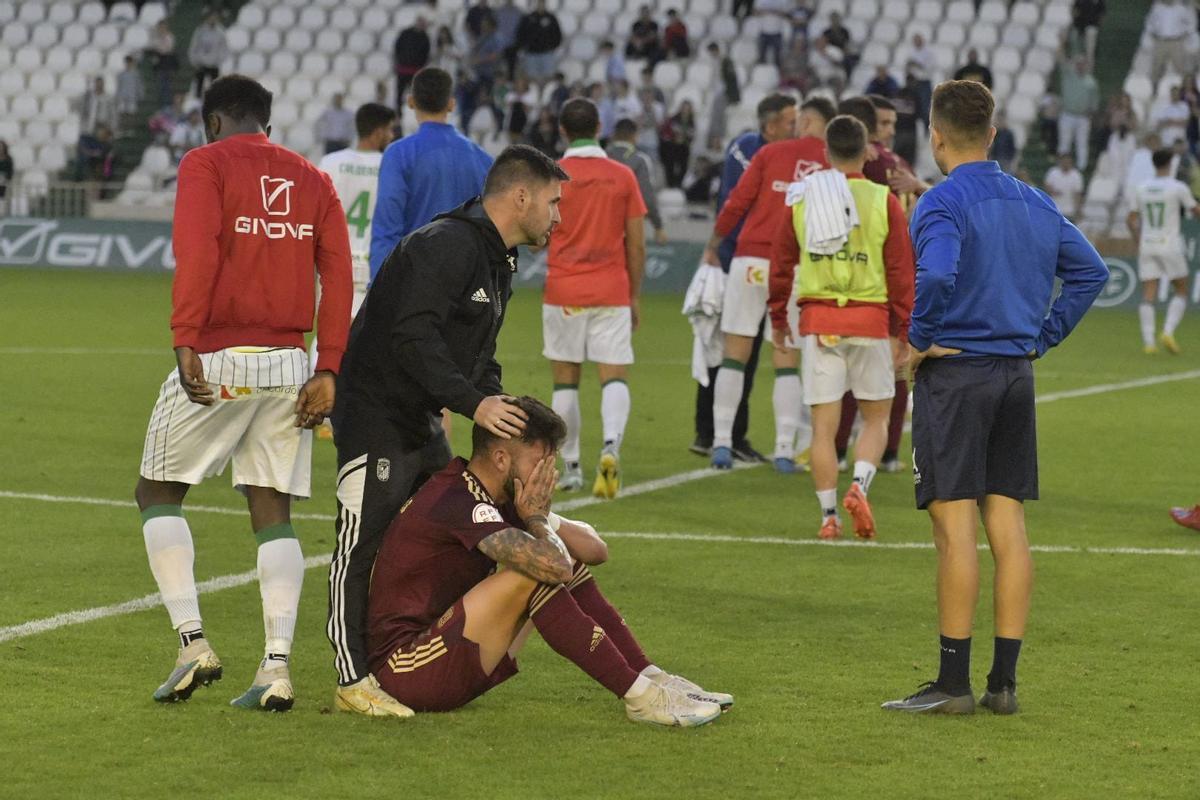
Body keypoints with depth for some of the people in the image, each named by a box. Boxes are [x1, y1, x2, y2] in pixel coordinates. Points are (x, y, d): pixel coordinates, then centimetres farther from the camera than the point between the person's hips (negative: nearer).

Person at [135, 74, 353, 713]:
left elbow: (196, 254, -15)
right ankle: (276, 668, -2)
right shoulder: (312, 180, 14)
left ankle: (192, 641, -2)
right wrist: (328, 371, 3)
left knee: (158, 492, 10)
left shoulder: (205, 165, 0)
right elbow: (338, 276, 6)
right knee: (273, 513, 8)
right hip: (288, 366, 5)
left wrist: (185, 342, -16)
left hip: (217, 362, -5)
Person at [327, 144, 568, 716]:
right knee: (364, 546, -9)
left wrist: (498, 406, 1)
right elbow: (413, 335, -30)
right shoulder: (446, 245, -19)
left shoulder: (498, 262, 14)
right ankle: (353, 680, -7)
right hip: (375, 415, -11)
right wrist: (473, 403, -32)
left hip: (424, 421, 11)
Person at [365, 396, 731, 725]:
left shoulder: (495, 500, 10)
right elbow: (554, 566, -32)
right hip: (405, 668, -10)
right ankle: (640, 697, -20)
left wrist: (536, 518, -8)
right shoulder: (459, 504, -21)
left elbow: (595, 549, 9)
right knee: (537, 571, -24)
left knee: (568, 563, 7)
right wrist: (537, 517, -12)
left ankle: (652, 680, 0)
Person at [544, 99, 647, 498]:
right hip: (612, 294, 1)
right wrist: (635, 296, 13)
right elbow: (637, 245, 4)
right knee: (615, 379, -2)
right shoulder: (623, 176, 2)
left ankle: (571, 468, 11)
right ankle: (611, 445, -28)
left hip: (563, 292, -1)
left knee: (565, 383, 9)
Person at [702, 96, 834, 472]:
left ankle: (722, 443, 2)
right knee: (786, 360, 7)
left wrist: (713, 244, 13)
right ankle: (785, 450, 2)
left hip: (752, 260, -1)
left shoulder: (770, 153, 1)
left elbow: (737, 202, 0)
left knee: (735, 355, 6)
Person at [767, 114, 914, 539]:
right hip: (870, 319, -1)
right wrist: (903, 331, 4)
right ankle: (860, 485, -11)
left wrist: (778, 317, 22)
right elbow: (901, 269, -2)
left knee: (823, 424, 4)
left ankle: (829, 515, 2)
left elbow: (782, 262, 11)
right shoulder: (883, 201, -1)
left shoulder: (799, 197, 5)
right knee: (876, 416, 12)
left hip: (817, 321, 1)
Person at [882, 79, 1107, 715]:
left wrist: (918, 342, -14)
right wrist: (1043, 338, 15)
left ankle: (953, 683, -4)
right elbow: (1090, 270, 16)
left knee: (954, 525, -5)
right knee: (1007, 525, 7)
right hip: (1016, 376, 7)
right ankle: (1004, 681, 9)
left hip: (953, 375, -7)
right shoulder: (1034, 203, 11)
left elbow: (937, 275, -29)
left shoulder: (942, 203, -11)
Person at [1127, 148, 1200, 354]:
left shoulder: (1142, 189, 6)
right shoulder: (1178, 188, -8)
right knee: (1181, 293, 8)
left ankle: (1148, 342, -7)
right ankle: (1168, 332, -11)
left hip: (1147, 247, 4)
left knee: (1148, 296, 2)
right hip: (1170, 246, -4)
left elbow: (1131, 221, 10)